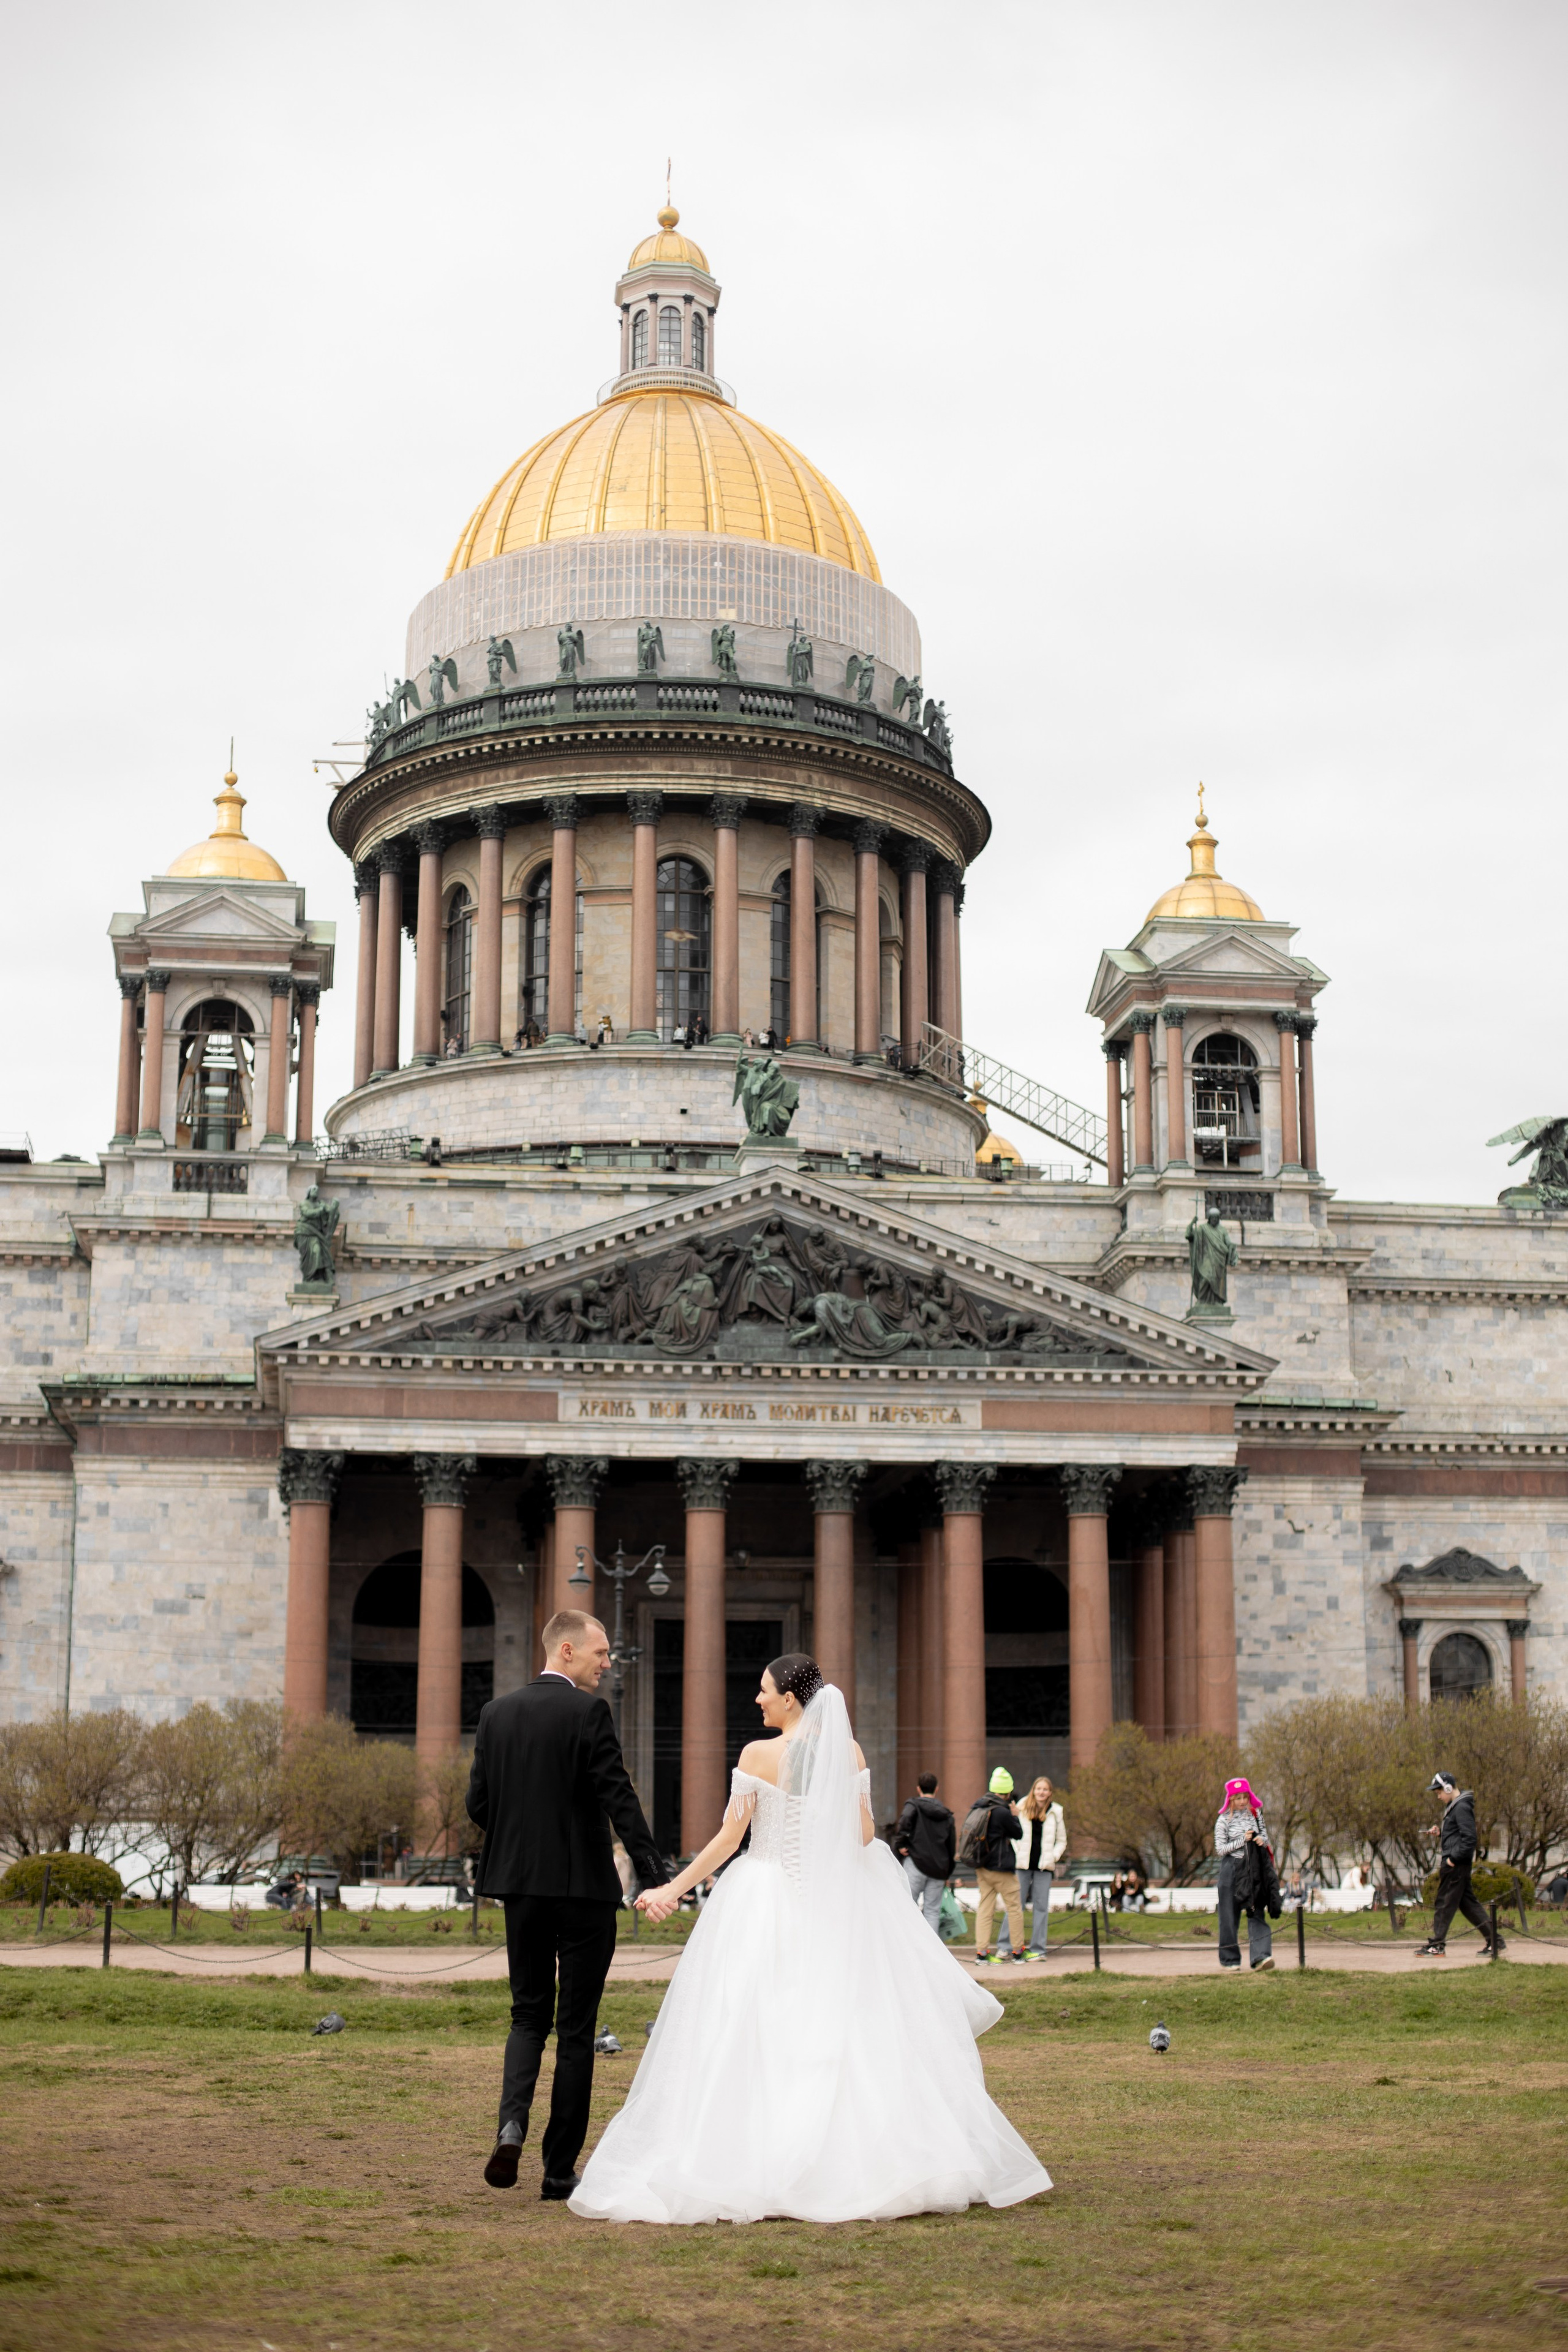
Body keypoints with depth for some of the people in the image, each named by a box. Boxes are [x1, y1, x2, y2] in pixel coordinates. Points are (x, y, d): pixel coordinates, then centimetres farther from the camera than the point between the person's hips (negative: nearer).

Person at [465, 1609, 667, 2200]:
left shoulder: (496, 1713, 6)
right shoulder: (587, 1712, -11)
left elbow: (478, 1804, 7)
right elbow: (619, 1797, -18)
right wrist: (654, 1875, -20)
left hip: (519, 1885, 4)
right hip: (584, 1885, -4)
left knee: (529, 2014, 17)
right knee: (575, 2028, 5)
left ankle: (512, 2124, -8)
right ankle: (560, 2169, 8)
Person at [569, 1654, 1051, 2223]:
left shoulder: (759, 1755, -9)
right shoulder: (849, 1753, 0)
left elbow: (729, 1837, -9)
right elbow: (864, 1835, 1)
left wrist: (674, 1888, -3)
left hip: (765, 1904, -3)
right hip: (832, 1905, 3)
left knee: (753, 2039, 2)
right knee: (843, 2034, 8)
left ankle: (748, 2166, 1)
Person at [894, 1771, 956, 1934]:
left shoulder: (914, 1805, 1)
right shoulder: (946, 1814, 13)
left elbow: (905, 1821, -23)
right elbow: (952, 1845, 14)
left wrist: (900, 1844, -11)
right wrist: (947, 1874, 20)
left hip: (916, 1863, -4)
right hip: (939, 1869, 4)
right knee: (933, 1910, 5)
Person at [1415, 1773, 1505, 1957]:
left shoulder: (1462, 1807, -15)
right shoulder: (1453, 1807, 16)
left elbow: (1469, 1838, -22)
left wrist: (1454, 1859, -20)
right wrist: (1440, 1832, 9)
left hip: (1456, 1865, -10)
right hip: (1455, 1863, 10)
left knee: (1445, 1902, -4)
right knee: (1467, 1902, 11)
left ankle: (1436, 1945, 1)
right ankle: (1494, 1941, 13)